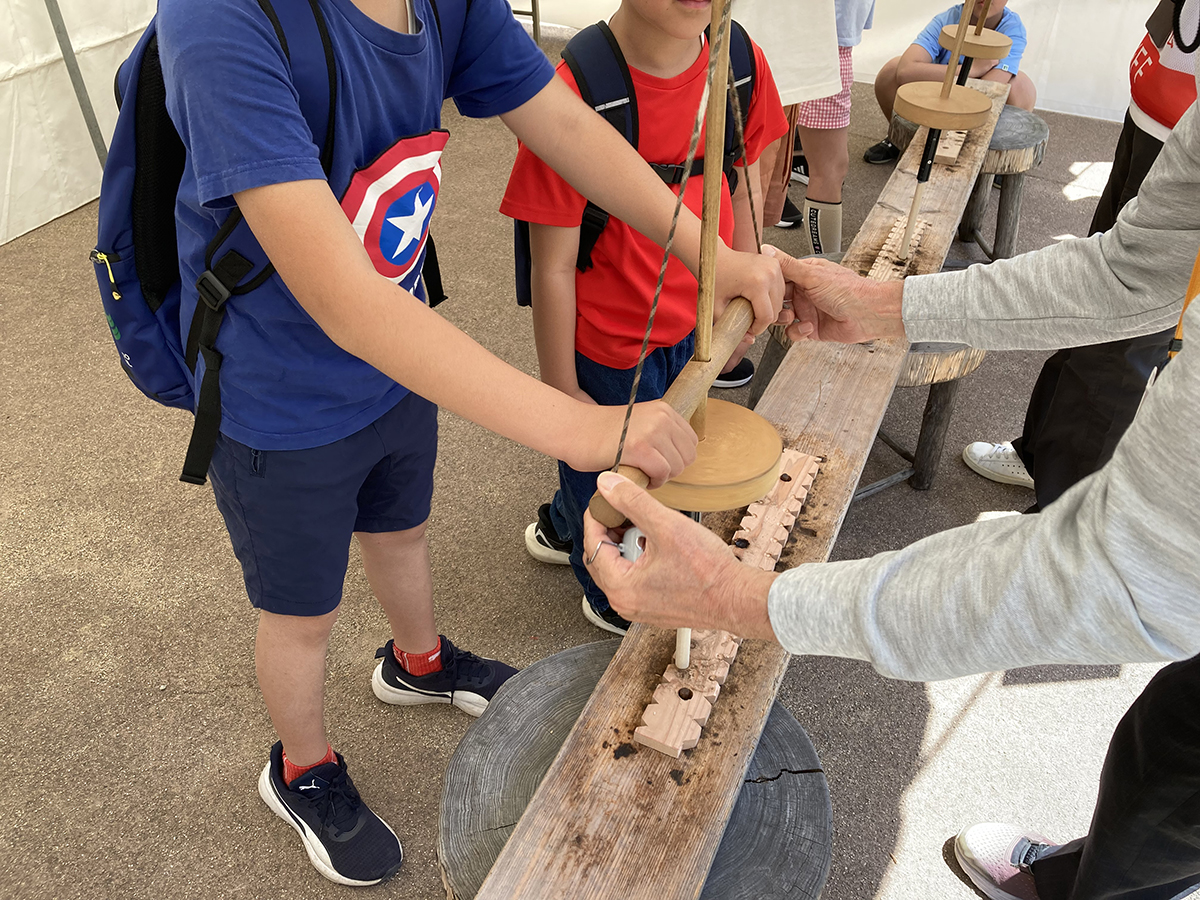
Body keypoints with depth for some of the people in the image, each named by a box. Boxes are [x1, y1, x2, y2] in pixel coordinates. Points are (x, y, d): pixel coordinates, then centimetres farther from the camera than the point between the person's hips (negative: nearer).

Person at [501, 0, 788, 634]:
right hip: (607, 350, -6)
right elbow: (554, 266, -20)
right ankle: (614, 601, 51)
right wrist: (561, 392, -12)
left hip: (694, 331, 6)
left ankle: (561, 528, 58)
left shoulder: (741, 63, -10)